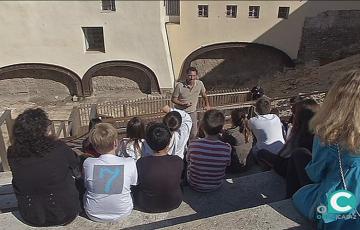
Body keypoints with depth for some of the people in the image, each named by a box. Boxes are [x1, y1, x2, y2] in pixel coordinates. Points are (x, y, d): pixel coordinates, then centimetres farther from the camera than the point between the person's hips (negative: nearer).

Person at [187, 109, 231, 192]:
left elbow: (188, 160, -8)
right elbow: (227, 164, -5)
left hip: (195, 185, -1)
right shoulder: (227, 148, -28)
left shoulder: (193, 144, -30)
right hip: (216, 186, 1)